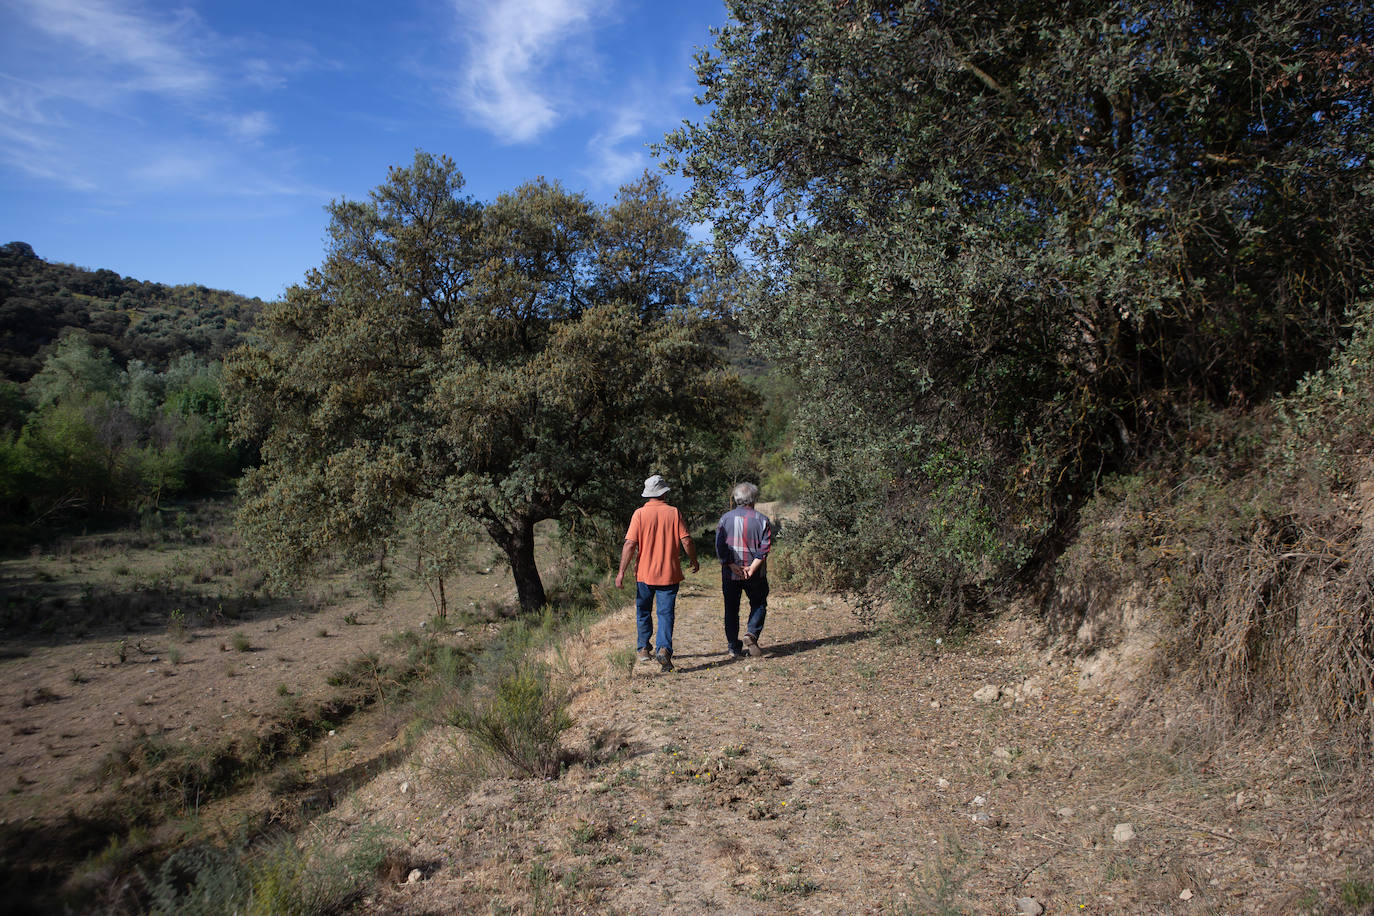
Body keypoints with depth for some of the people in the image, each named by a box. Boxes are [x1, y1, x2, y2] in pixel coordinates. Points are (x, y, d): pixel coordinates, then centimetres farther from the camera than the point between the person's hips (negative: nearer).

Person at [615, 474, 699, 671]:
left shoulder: (639, 514, -5)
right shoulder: (674, 512, -2)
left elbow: (630, 545, -10)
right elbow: (686, 541, -4)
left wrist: (621, 572, -6)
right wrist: (694, 560, 13)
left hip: (644, 573, 0)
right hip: (669, 573, 0)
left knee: (643, 612, 17)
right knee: (666, 613, 3)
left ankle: (644, 649, 28)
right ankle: (664, 648, -15)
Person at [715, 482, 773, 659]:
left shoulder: (725, 518, 2)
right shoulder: (762, 520, -1)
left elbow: (720, 546, -6)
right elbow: (765, 547, -11)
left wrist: (732, 566, -11)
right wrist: (752, 567, -14)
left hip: (730, 573, 1)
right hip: (755, 575, -1)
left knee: (731, 609, 11)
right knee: (758, 604, 16)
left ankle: (734, 647, 11)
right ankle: (751, 634, -5)